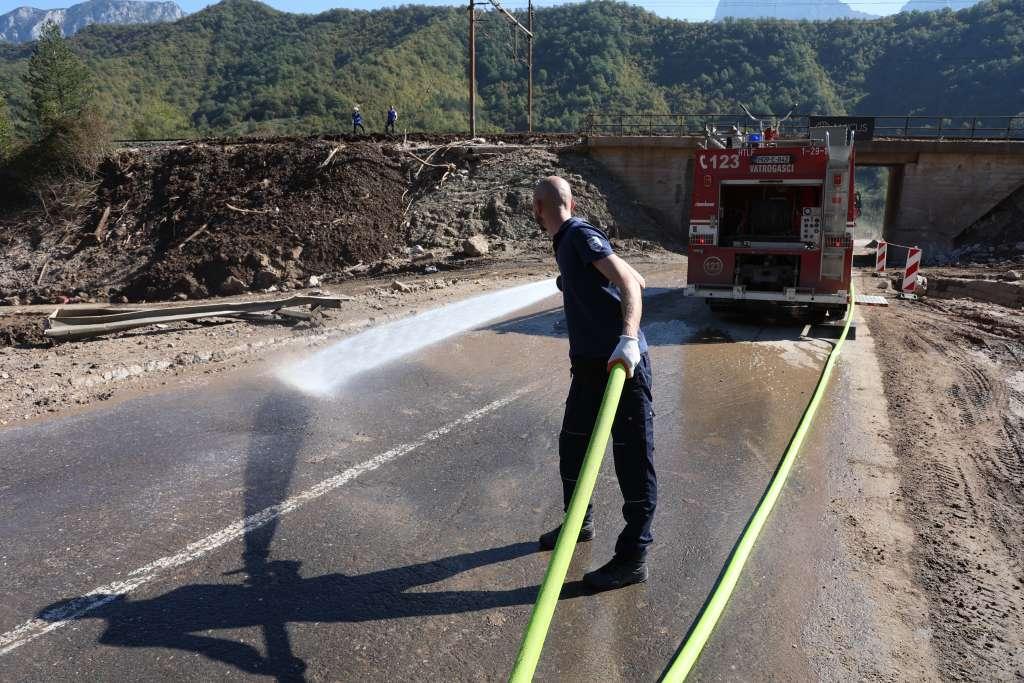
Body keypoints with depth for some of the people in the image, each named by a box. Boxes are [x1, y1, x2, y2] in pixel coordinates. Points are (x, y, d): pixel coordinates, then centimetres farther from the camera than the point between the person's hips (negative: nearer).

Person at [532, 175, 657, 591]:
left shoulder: (582, 236, -11)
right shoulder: (567, 244, 15)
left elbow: (629, 283, -24)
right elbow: (638, 280, 21)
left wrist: (628, 339, -38)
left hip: (622, 363, -10)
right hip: (590, 363, 10)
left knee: (633, 457, -1)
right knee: (572, 443, 20)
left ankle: (633, 558, 8)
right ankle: (579, 522, 40)